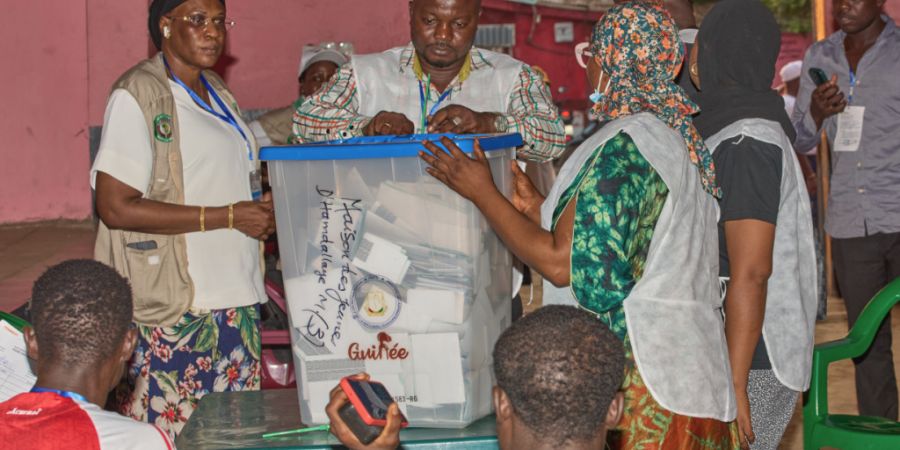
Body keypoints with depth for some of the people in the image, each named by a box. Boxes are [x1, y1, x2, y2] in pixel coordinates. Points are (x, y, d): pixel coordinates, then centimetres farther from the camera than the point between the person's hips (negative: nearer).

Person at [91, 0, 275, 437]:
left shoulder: (215, 91, 16)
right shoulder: (137, 94, -9)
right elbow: (116, 207, -17)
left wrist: (261, 211, 4)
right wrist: (228, 216, -16)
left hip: (235, 296, 8)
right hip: (174, 307, -8)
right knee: (171, 433, -5)